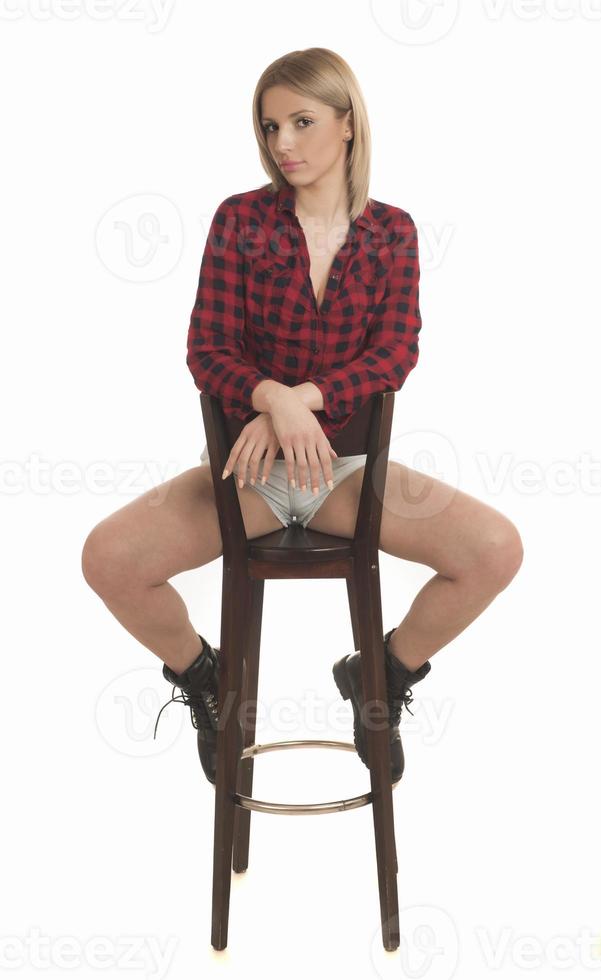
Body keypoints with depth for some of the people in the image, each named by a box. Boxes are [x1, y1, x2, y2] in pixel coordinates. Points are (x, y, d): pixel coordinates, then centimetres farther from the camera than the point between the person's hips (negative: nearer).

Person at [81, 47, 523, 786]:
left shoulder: (391, 231, 1)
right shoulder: (240, 219, -2)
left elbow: (395, 355, -8)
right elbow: (207, 350, -8)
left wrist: (302, 398, -25)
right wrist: (273, 398, -30)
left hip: (348, 466, 1)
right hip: (249, 466, 0)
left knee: (498, 550, -21)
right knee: (108, 558, -23)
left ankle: (383, 675, 9)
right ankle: (202, 676, 10)